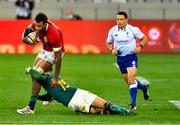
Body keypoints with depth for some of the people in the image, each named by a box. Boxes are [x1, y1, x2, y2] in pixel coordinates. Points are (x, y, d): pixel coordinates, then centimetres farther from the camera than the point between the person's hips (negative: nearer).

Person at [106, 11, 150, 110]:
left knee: (131, 79, -19)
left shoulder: (133, 29, -9)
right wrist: (112, 50, -8)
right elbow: (108, 43, 12)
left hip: (131, 56, -4)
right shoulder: (112, 31, -1)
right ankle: (144, 87, 43)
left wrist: (140, 46, -16)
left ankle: (133, 104, -15)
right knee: (128, 81, 13)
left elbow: (144, 38, 3)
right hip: (120, 58, 4)